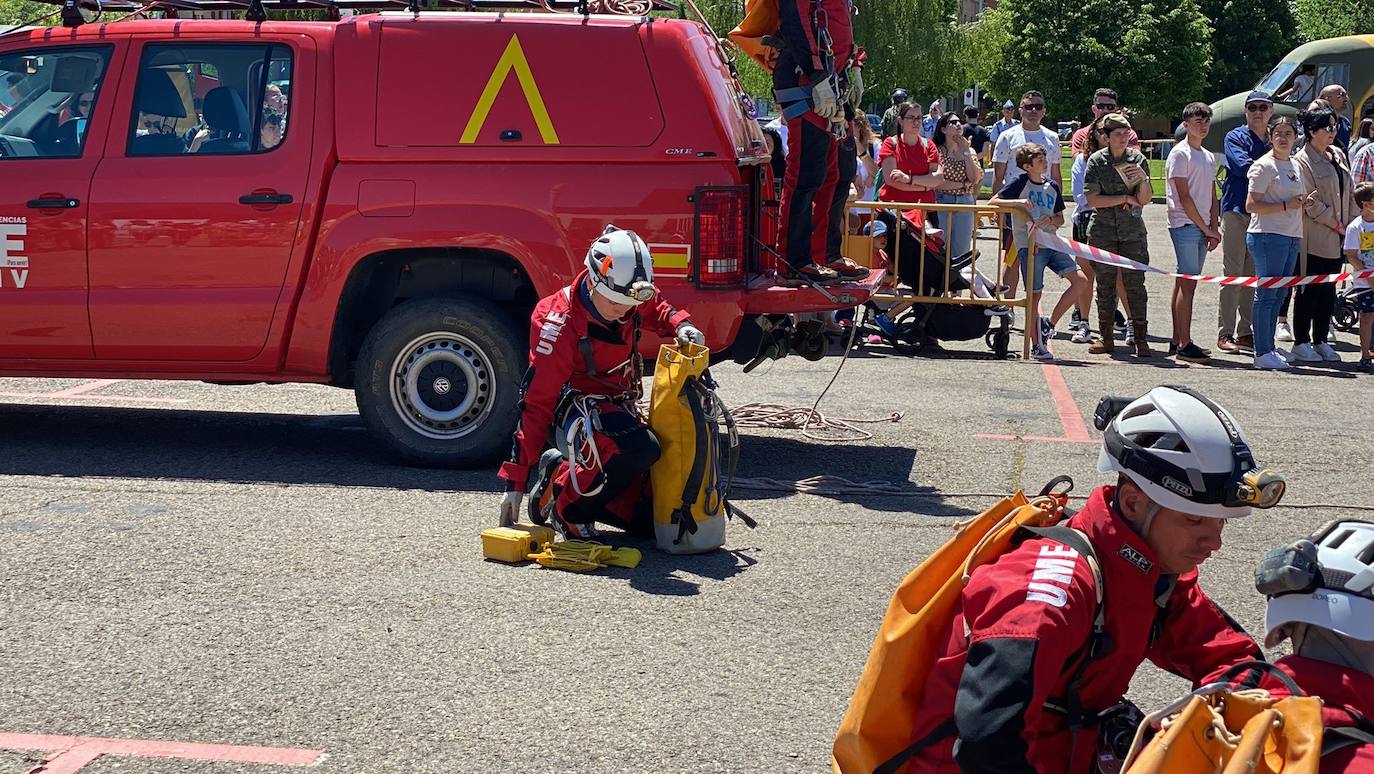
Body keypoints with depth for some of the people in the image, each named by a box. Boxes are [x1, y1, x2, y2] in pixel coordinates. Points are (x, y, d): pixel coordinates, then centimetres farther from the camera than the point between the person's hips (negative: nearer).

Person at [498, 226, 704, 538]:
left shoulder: (632, 297, -9)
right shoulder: (560, 325, -27)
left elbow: (657, 310, 19)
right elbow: (536, 403, -25)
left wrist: (680, 325, -6)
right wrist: (515, 482, -25)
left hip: (622, 403, 7)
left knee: (647, 515, 3)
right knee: (640, 449, -39)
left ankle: (560, 470, 17)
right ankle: (565, 505, -17)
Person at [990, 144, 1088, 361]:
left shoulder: (1052, 187, 13)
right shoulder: (1021, 183, -3)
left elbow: (1061, 219, 18)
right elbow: (994, 201, -9)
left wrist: (1051, 219, -5)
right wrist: (1018, 202, -22)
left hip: (1051, 243, 6)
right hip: (1029, 245, -6)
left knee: (1081, 281, -6)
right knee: (1034, 294, -2)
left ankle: (1049, 323, 5)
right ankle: (1037, 345, 8)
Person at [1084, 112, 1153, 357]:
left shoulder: (1138, 159, 5)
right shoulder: (1097, 161, 0)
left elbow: (1144, 200, 4)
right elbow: (1092, 199, -6)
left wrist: (1143, 179, -14)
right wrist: (1124, 199, -7)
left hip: (1133, 230, 1)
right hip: (1103, 230, 0)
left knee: (1135, 284, -4)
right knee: (1105, 284, 3)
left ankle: (1141, 339, -2)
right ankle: (1106, 338, 11)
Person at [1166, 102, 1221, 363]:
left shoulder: (1209, 157, 18)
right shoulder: (1180, 154, -7)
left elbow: (1212, 197, 19)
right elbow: (1184, 197, -11)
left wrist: (1214, 229, 6)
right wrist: (1206, 228, -9)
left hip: (1202, 228, 8)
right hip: (1184, 225, -8)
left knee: (1184, 283, 10)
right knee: (1188, 283, -11)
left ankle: (1178, 341, 13)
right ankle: (1184, 345, -12)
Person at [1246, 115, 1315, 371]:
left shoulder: (1294, 165, 17)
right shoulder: (1264, 165, -8)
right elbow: (1251, 205, -15)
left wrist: (1303, 202, 6)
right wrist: (1286, 205, -19)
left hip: (1291, 237, 8)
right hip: (1268, 236, -8)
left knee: (1278, 294, 12)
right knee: (1267, 294, -7)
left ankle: (1269, 347, 20)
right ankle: (1262, 353, -5)